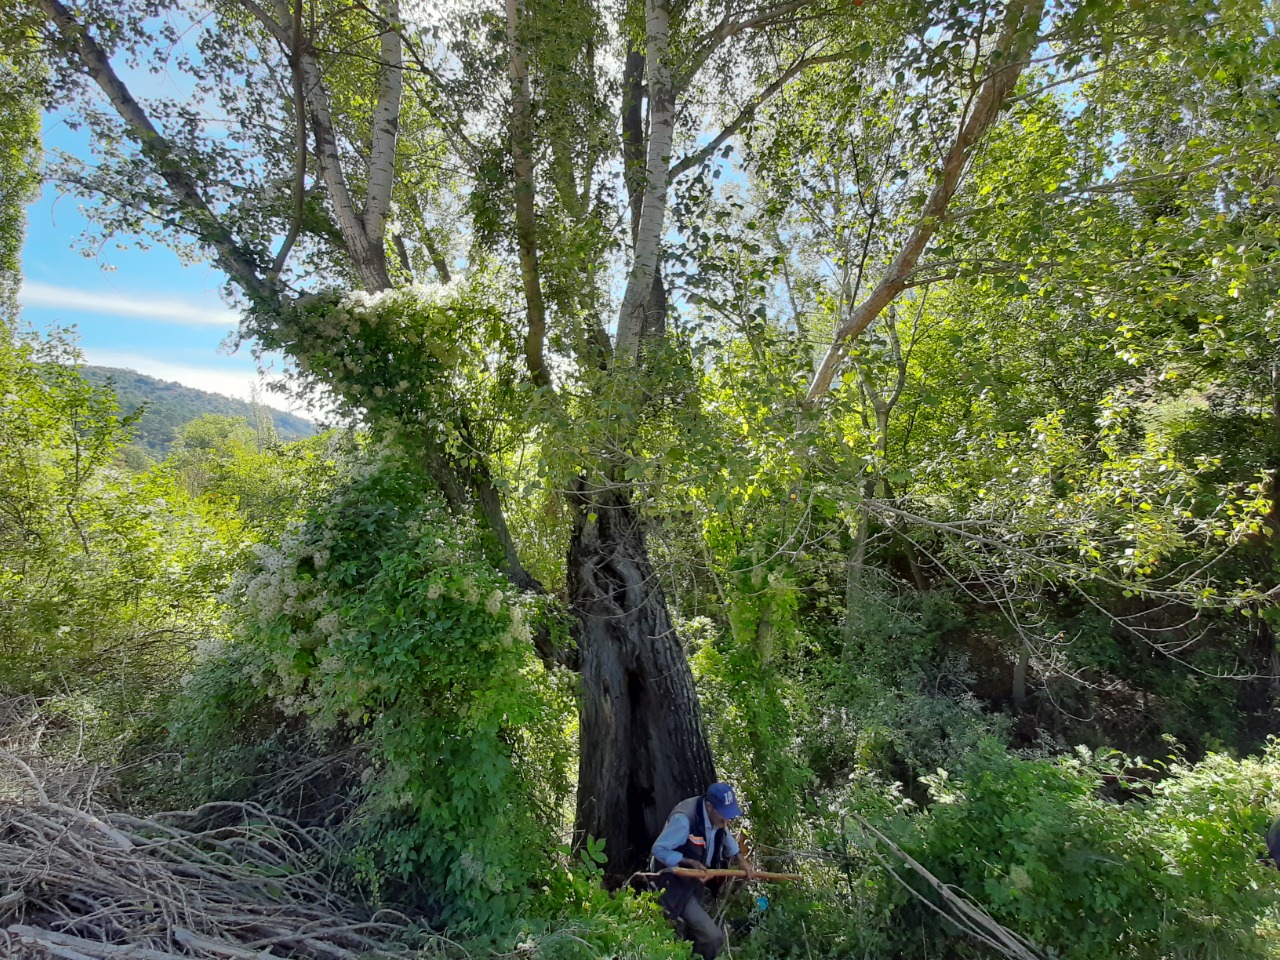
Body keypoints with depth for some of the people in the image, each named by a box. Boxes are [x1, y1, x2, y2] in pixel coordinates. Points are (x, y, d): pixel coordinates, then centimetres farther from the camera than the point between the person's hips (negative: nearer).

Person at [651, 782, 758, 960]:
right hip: (677, 886, -8)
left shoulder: (717, 816, -12)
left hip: (696, 882, 8)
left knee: (694, 933, 27)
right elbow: (658, 849, -28)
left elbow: (726, 837, 9)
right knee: (712, 937, -13)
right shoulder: (684, 819, -37)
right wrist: (691, 863, -32)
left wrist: (741, 859, -3)